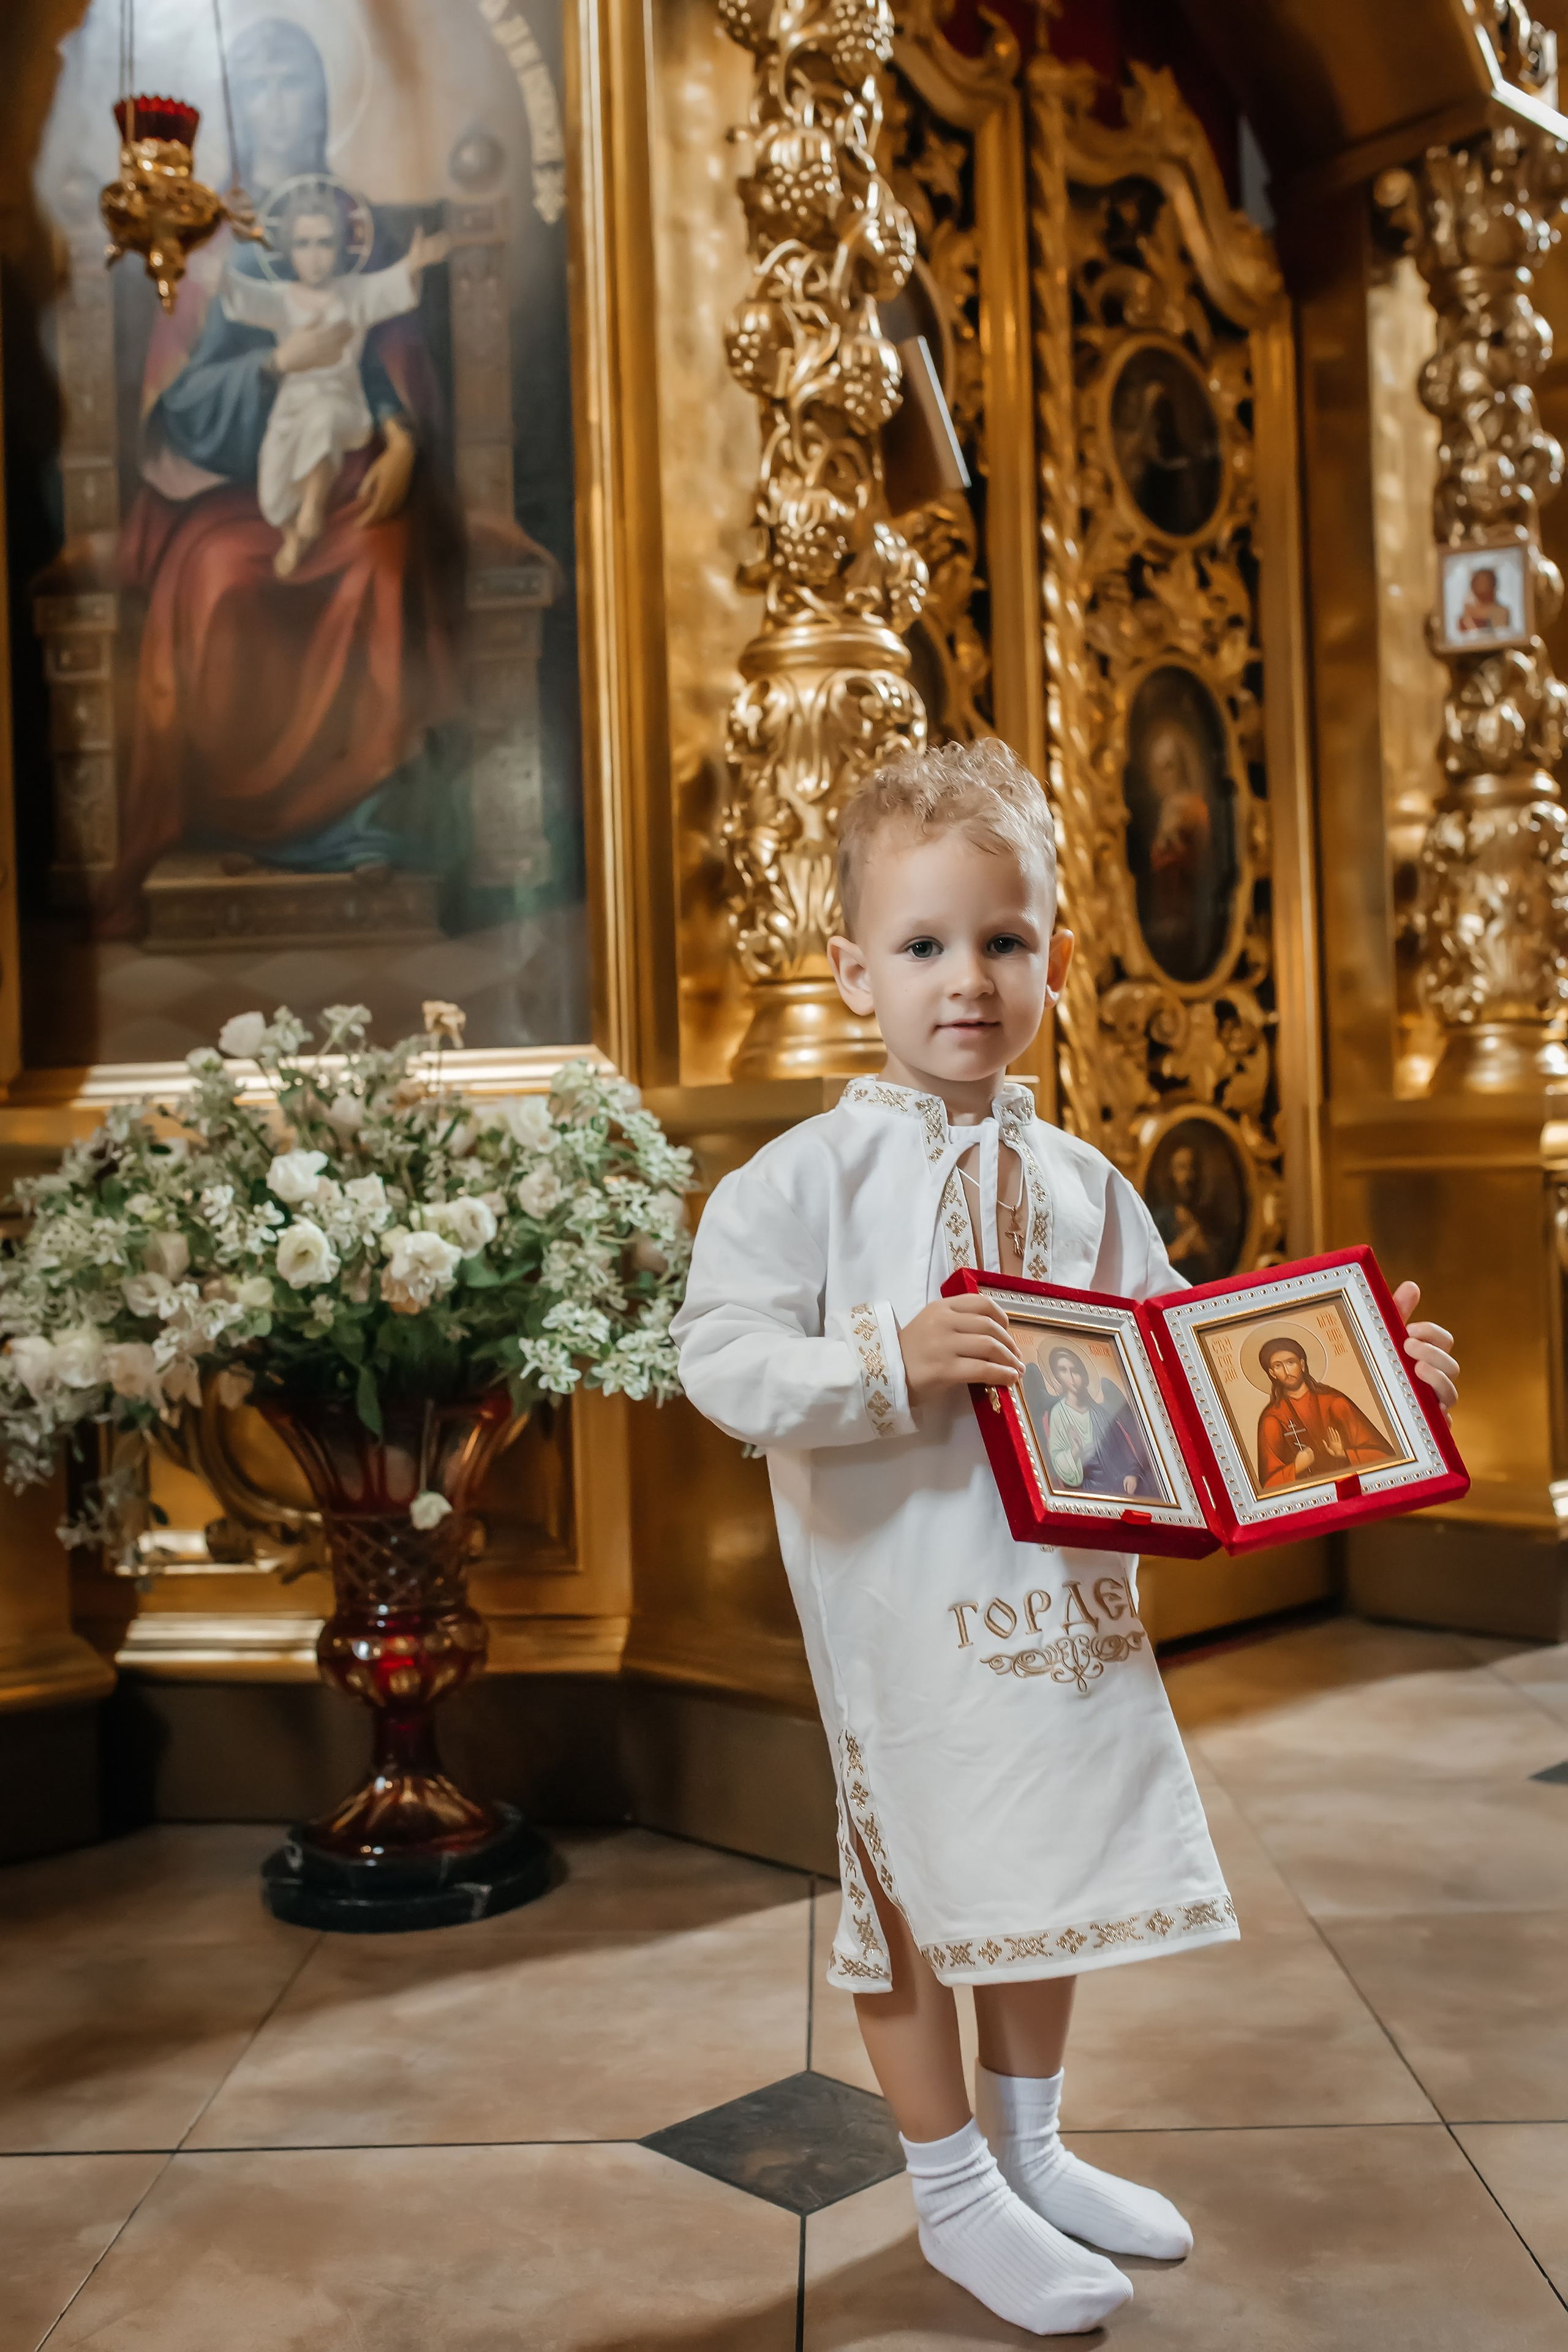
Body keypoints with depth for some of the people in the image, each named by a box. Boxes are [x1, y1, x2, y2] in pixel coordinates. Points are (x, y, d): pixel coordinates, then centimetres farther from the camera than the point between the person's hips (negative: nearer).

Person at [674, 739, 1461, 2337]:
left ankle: (1030, 2148, 42)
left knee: (1053, 1868, 19)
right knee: (920, 1877, 8)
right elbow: (719, 1361, -18)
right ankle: (954, 2194, 30)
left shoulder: (1081, 1182, 5)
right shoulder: (807, 1178, -11)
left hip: (1061, 1587, 6)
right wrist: (893, 1360, -31)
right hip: (898, 1596, -5)